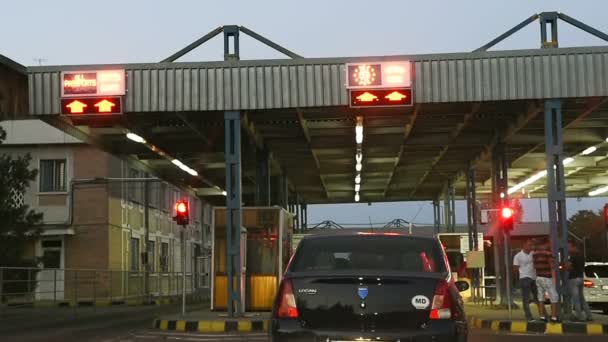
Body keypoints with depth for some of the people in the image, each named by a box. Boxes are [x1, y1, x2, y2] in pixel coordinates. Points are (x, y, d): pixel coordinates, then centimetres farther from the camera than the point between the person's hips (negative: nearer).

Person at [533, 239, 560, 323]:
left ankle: (542, 316, 10)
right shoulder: (548, 251, -12)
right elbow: (552, 266, -16)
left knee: (541, 297, 9)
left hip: (538, 277, 7)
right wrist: (554, 278, -16)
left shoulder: (535, 252, 8)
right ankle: (554, 317, -3)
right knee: (554, 297, 0)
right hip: (547, 278, -7)